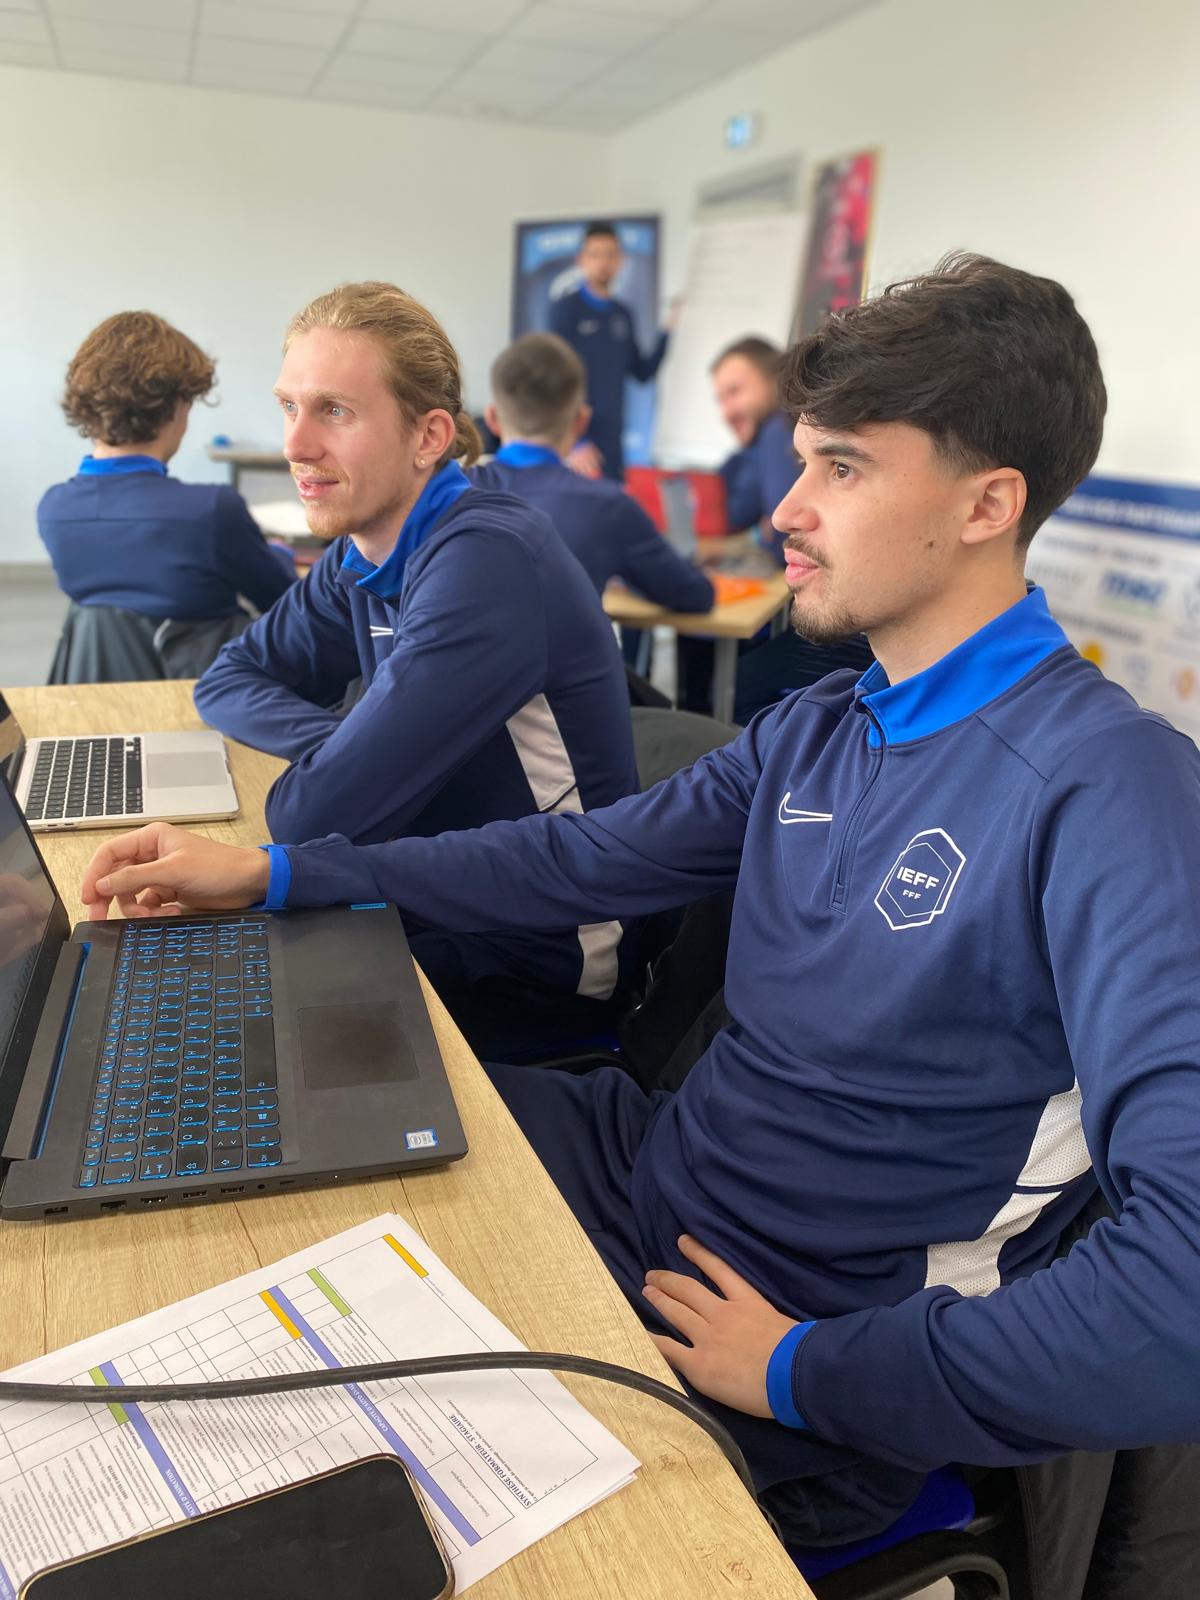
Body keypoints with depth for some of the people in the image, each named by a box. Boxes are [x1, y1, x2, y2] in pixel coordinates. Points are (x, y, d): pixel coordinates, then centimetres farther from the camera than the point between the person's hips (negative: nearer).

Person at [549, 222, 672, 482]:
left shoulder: (623, 314, 12)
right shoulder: (566, 309, -3)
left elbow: (643, 372, 17)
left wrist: (668, 333, 2)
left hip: (613, 441, 5)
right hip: (576, 440, -5)